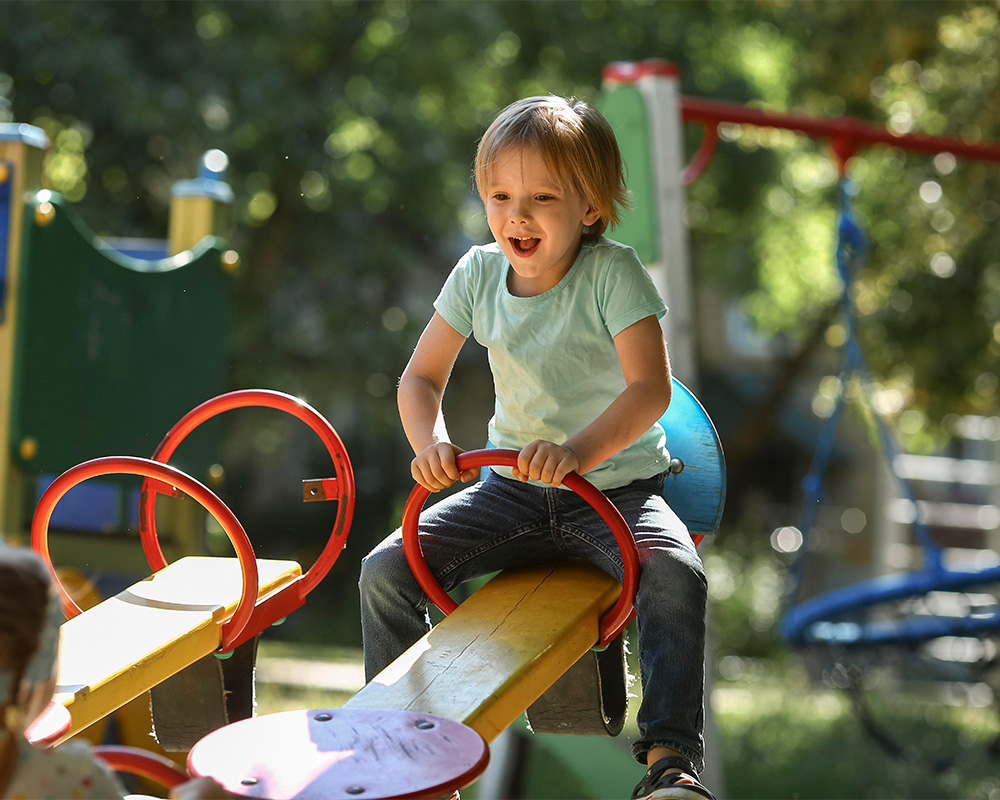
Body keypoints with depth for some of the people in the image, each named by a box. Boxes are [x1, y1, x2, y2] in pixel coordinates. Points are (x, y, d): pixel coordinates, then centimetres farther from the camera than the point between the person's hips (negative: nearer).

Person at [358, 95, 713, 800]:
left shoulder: (613, 273, -15)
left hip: (616, 486, -4)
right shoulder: (479, 274, -2)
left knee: (676, 571, -33)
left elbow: (651, 387, -24)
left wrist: (580, 450, -41)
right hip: (513, 486, 4)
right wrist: (431, 442, -18)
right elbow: (422, 377, 4)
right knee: (387, 569, -10)